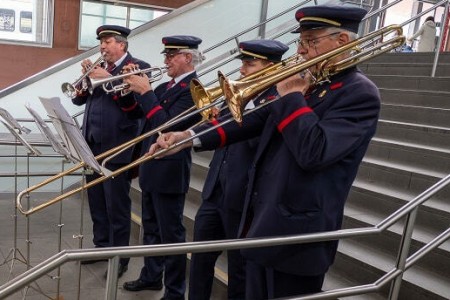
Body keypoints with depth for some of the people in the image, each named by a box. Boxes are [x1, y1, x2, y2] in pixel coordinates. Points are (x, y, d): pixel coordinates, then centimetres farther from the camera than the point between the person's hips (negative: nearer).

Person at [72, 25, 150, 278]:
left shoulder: (138, 67, -6)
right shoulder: (100, 68, 15)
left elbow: (136, 103, -18)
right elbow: (79, 99, 13)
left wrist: (109, 79, -20)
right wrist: (86, 77, -4)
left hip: (116, 147, -7)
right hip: (93, 145, 7)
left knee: (117, 207, 1)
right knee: (97, 204, 17)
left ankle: (120, 258, 14)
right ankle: (102, 246, 34)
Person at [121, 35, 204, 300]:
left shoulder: (193, 89, -16)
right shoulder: (168, 86, 11)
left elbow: (167, 125, -25)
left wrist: (146, 91, -19)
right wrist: (132, 89, 0)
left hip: (169, 171, -9)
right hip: (152, 168, 9)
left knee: (171, 233, 2)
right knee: (151, 228, 21)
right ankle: (151, 276, 39)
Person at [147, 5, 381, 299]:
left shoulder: (360, 93, -14)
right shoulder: (307, 83, 9)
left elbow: (313, 152, -28)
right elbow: (253, 122, 6)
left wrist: (291, 96, -15)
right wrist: (190, 137, -3)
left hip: (295, 235, -7)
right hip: (262, 222, 7)